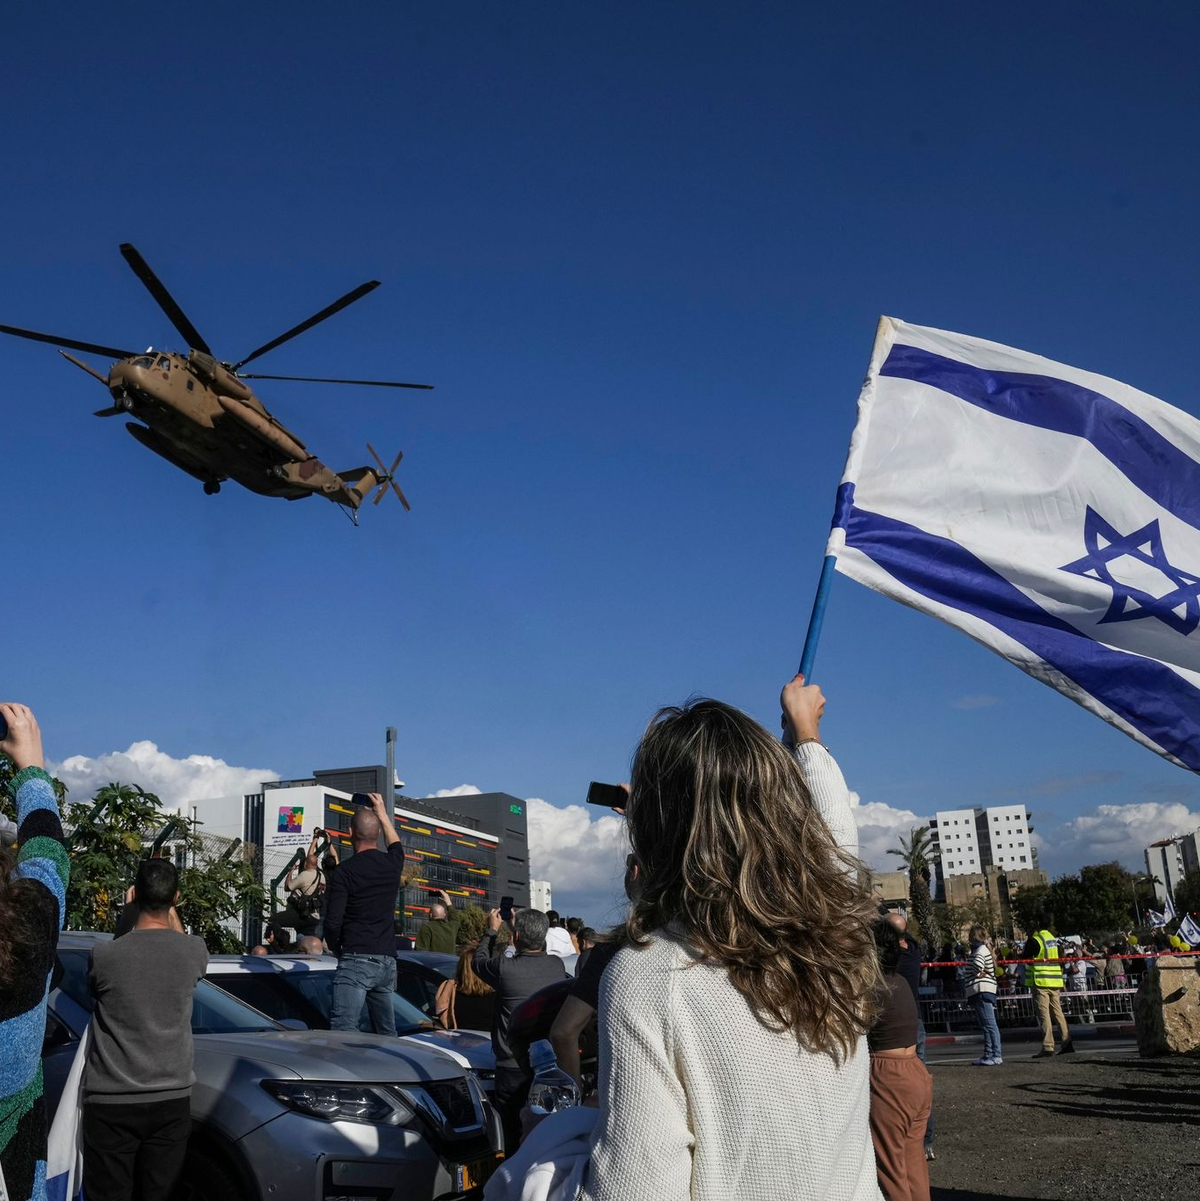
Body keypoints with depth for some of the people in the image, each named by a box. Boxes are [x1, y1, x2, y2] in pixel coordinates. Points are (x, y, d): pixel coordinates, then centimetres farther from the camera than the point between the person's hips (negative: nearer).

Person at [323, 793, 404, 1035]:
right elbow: (396, 845, 35)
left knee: (342, 1031, -14)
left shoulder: (344, 872, -7)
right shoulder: (391, 864, 9)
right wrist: (382, 813, 46)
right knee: (387, 1033, 15)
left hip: (356, 960, -6)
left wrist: (336, 949, 9)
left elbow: (332, 923, -10)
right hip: (388, 960, 6)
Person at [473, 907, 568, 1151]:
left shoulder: (505, 967, -17)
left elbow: (479, 961, 5)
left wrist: (492, 930, 19)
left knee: (515, 1139, 6)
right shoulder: (557, 966, -4)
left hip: (513, 1069, -4)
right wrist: (521, 924, 28)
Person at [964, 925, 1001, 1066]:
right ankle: (988, 1055, 17)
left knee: (990, 1024, -11)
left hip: (982, 991, -11)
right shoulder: (979, 949, 20)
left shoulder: (981, 950, -11)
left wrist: (979, 973, -12)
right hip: (978, 992, 11)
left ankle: (996, 1056, -12)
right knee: (985, 1025, 12)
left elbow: (977, 964, -29)